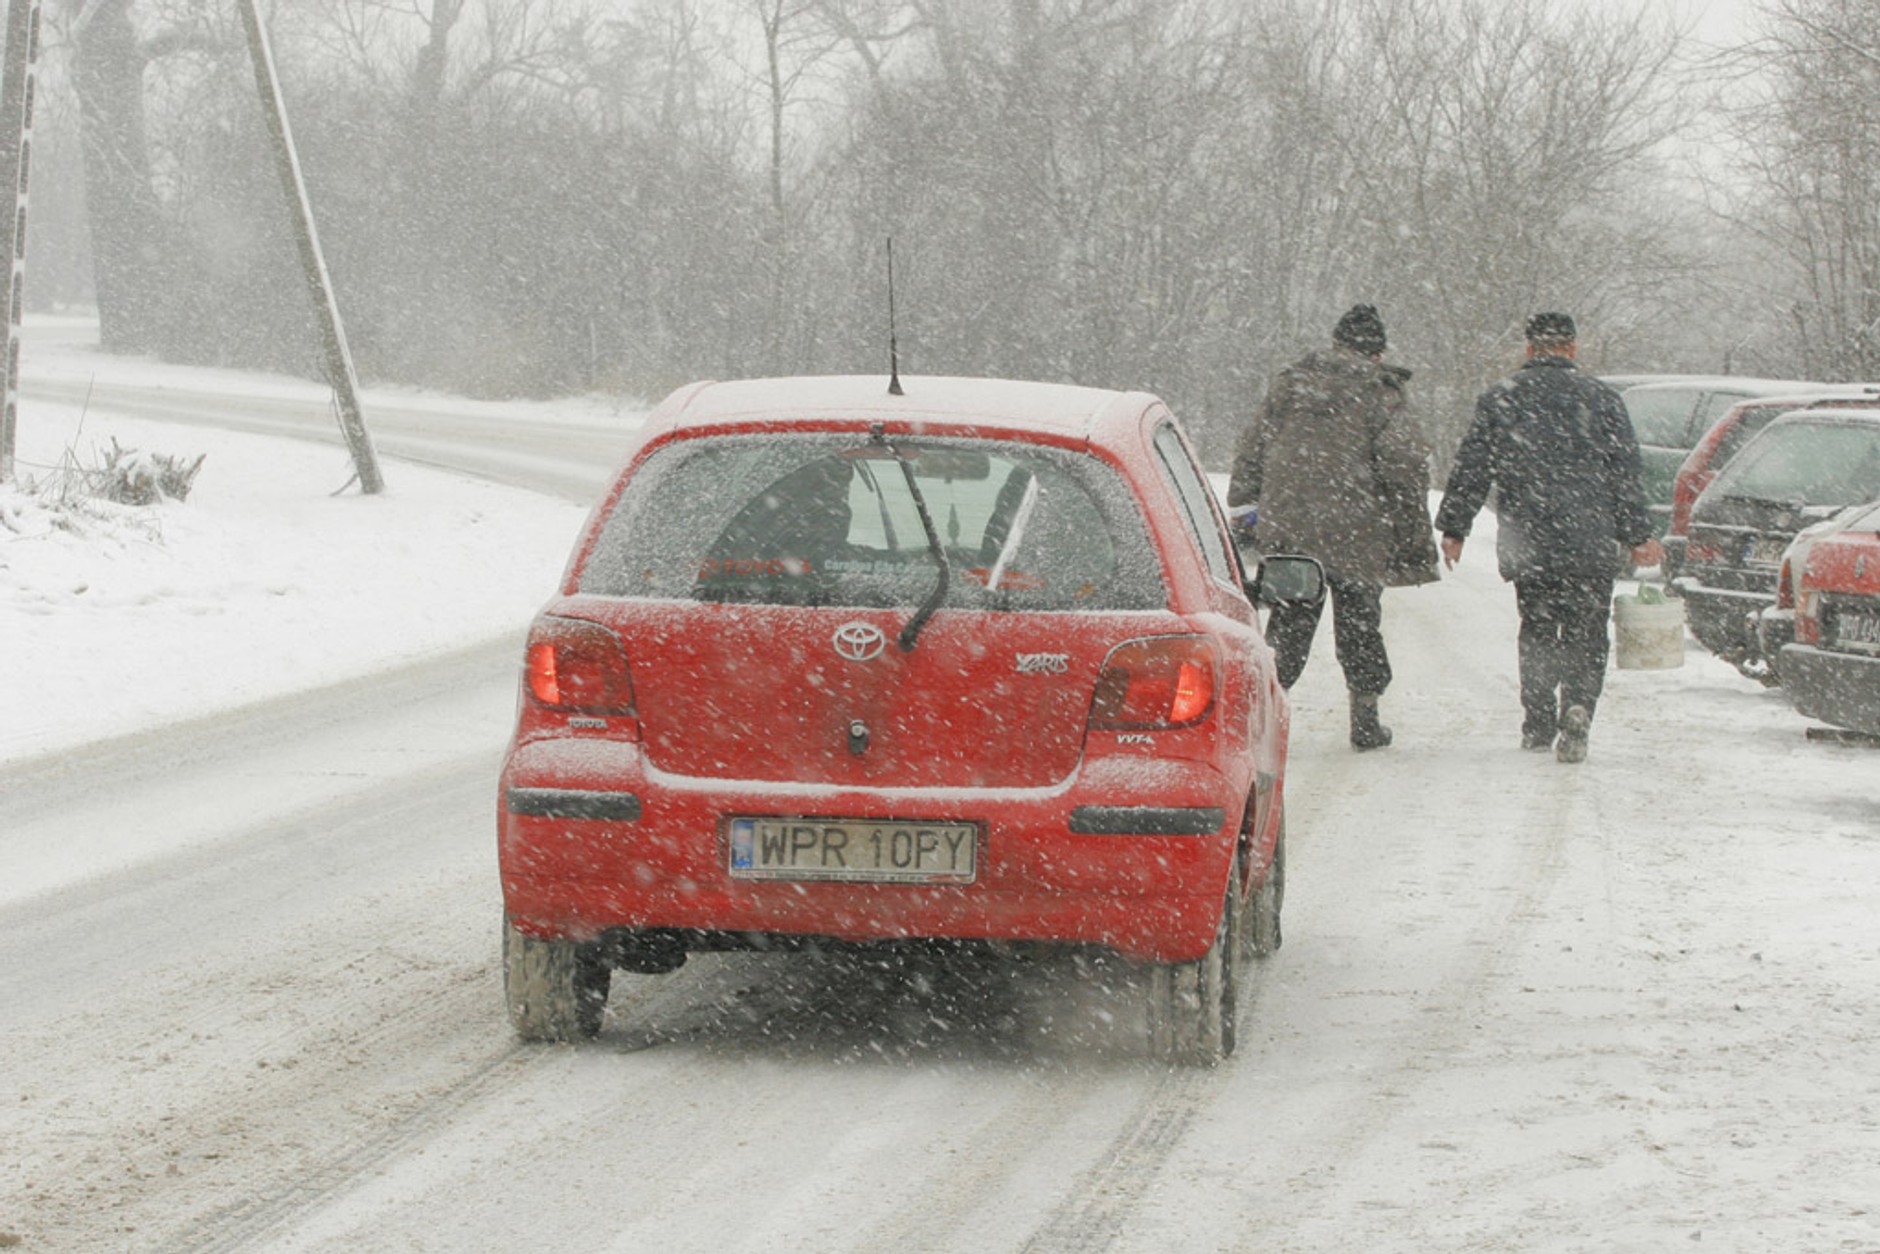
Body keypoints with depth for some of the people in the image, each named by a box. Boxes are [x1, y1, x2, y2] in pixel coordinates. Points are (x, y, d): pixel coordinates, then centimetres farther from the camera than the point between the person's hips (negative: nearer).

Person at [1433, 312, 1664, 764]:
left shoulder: (1499, 399, 6)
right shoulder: (1601, 398, 3)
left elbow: (1471, 470, 6)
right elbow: (1625, 476, 3)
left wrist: (1453, 529, 14)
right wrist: (1638, 536, 9)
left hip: (1526, 546, 1)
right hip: (1591, 546, -1)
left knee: (1537, 632, 15)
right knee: (1585, 635, 3)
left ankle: (1538, 725, 10)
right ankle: (1577, 706, -22)